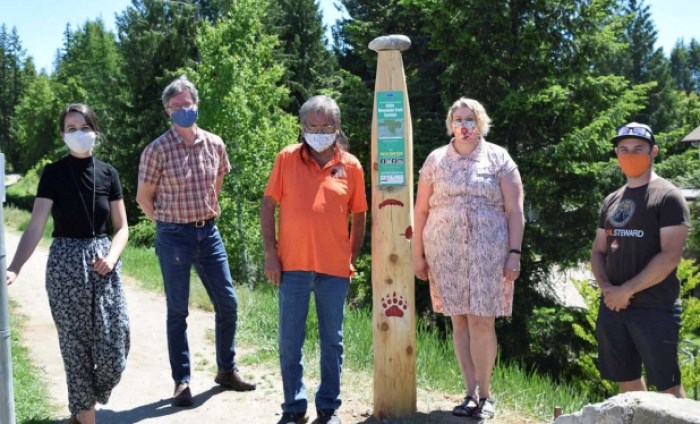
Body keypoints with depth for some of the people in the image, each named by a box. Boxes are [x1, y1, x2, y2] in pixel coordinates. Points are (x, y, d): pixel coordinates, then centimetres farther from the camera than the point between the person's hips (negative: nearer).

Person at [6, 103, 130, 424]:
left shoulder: (108, 173, 5)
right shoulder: (53, 174, -3)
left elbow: (121, 227, 7)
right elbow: (35, 228, -10)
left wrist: (111, 258, -11)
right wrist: (13, 269, -24)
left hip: (103, 263, 3)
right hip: (66, 265, -2)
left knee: (113, 349, -1)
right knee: (76, 347, 4)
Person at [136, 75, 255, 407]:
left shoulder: (215, 145, 2)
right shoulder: (157, 150, -10)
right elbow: (144, 197, -1)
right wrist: (168, 222, 6)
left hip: (209, 232, 4)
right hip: (174, 237, -4)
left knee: (227, 303, 8)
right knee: (177, 311, 4)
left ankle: (227, 370, 26)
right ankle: (182, 381, 16)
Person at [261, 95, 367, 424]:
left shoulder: (351, 165, 3)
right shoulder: (287, 158, 1)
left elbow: (358, 216, 9)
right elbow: (268, 206, 2)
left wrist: (352, 258, 5)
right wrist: (270, 252, -4)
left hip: (335, 268, 1)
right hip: (293, 265, -1)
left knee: (332, 340, 10)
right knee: (290, 342, 6)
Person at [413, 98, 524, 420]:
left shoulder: (498, 158, 5)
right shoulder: (436, 160, 9)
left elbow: (514, 210, 1)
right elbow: (421, 210, 10)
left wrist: (514, 252, -8)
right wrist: (418, 254, 5)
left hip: (488, 251, -2)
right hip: (446, 252, 2)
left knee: (481, 321, -5)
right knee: (459, 321, 6)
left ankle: (484, 395, 10)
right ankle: (471, 393, 16)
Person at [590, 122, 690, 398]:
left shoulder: (668, 197, -5)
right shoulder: (612, 200, 14)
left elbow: (670, 256, -14)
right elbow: (598, 251, 16)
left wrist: (626, 290, -15)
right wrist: (605, 287, -4)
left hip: (655, 309, -6)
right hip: (612, 306, 6)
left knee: (667, 386, -3)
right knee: (626, 380, 13)